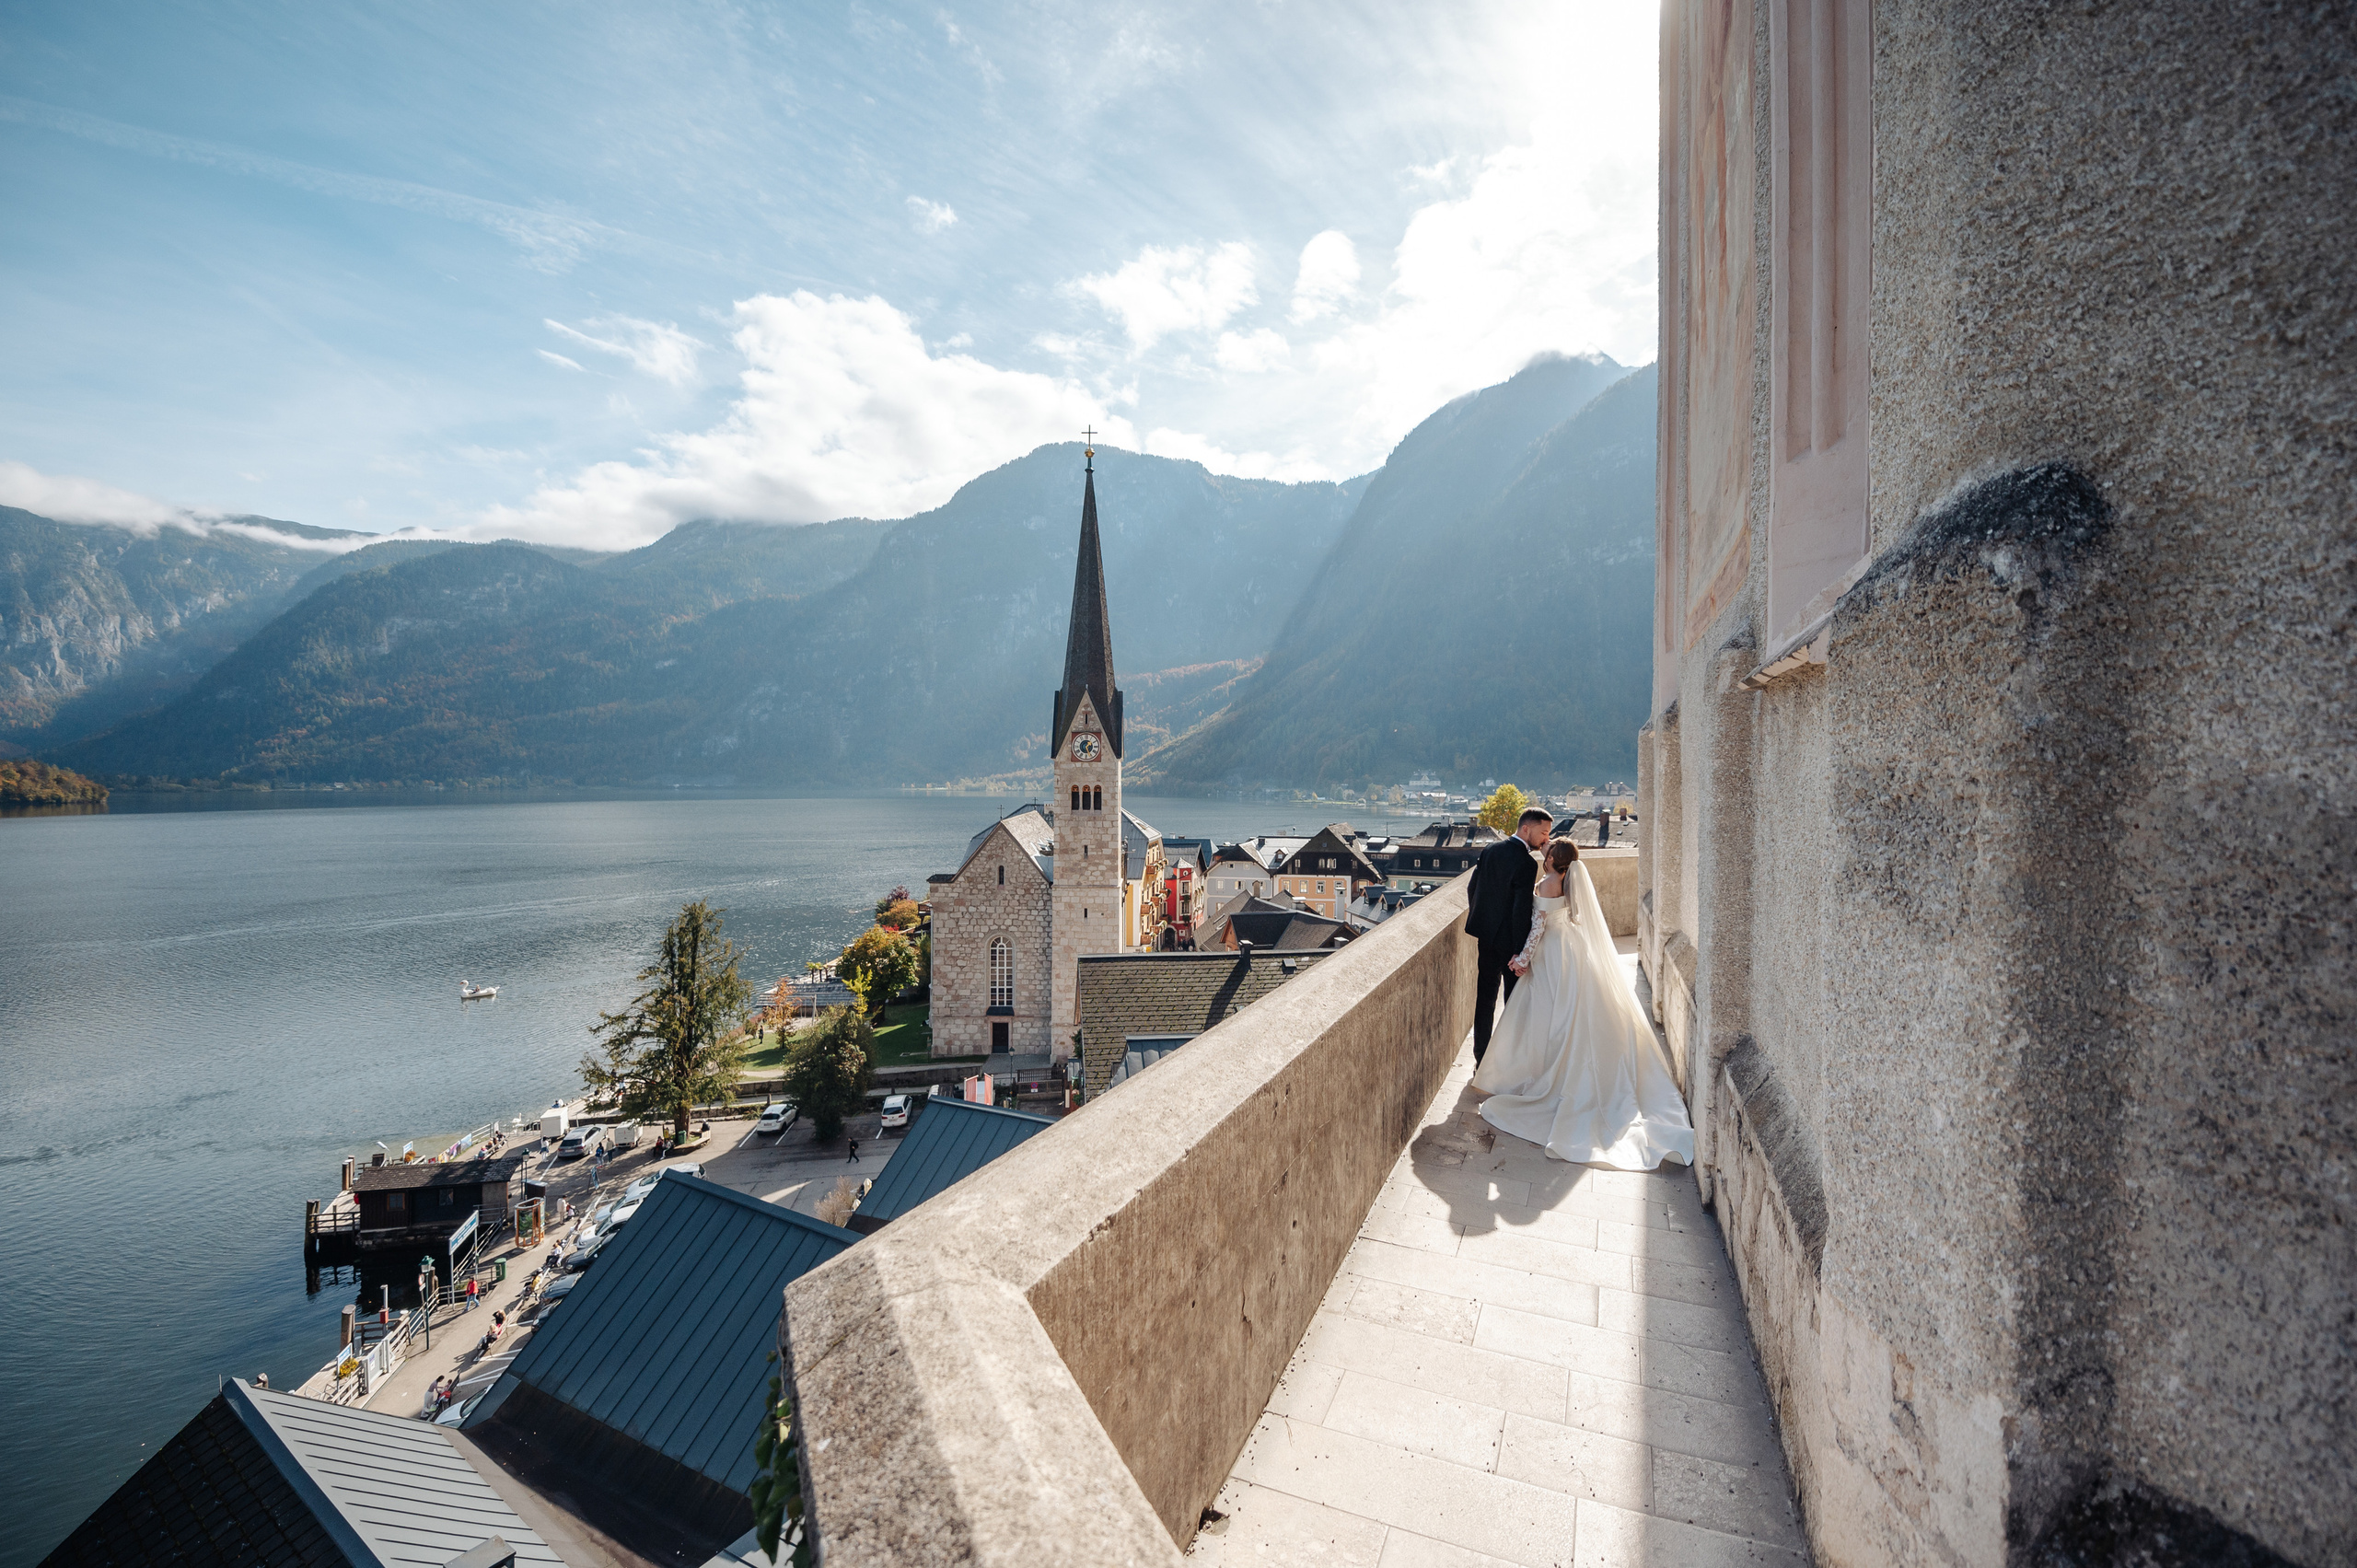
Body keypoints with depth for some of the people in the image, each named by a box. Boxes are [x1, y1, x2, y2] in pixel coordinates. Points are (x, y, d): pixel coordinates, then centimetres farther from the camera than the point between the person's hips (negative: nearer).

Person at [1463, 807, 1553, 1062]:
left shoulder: (1490, 850, 1)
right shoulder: (1527, 863, -21)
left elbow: (1472, 887, 9)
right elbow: (1521, 910, -23)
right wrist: (1520, 952, -21)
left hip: (1485, 934, 7)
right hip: (1509, 938, -6)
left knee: (1486, 995, 14)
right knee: (1514, 997, 9)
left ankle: (1481, 1055, 20)